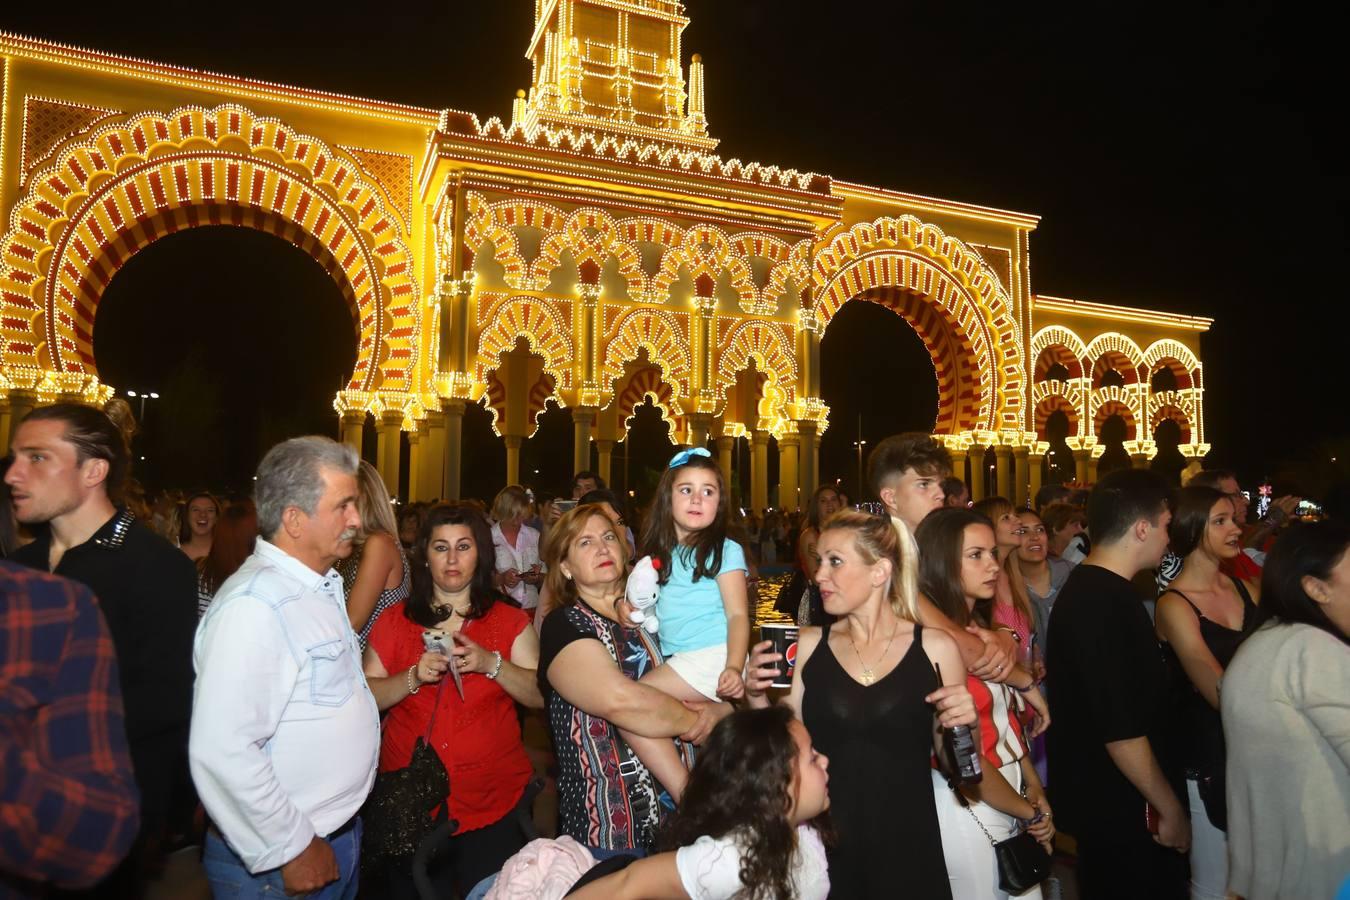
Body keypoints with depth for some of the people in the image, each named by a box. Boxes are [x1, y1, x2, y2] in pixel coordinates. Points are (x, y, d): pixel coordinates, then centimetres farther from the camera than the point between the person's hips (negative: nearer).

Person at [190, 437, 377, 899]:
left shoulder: (320, 587, 6)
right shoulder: (255, 604, -24)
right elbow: (223, 752, -29)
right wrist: (292, 849, -20)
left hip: (341, 831, 8)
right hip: (281, 859, -8)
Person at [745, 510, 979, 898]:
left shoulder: (935, 647, -7)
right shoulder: (809, 644, -1)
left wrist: (960, 727, -16)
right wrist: (758, 698, -12)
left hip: (908, 845, -1)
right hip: (823, 843, 2)